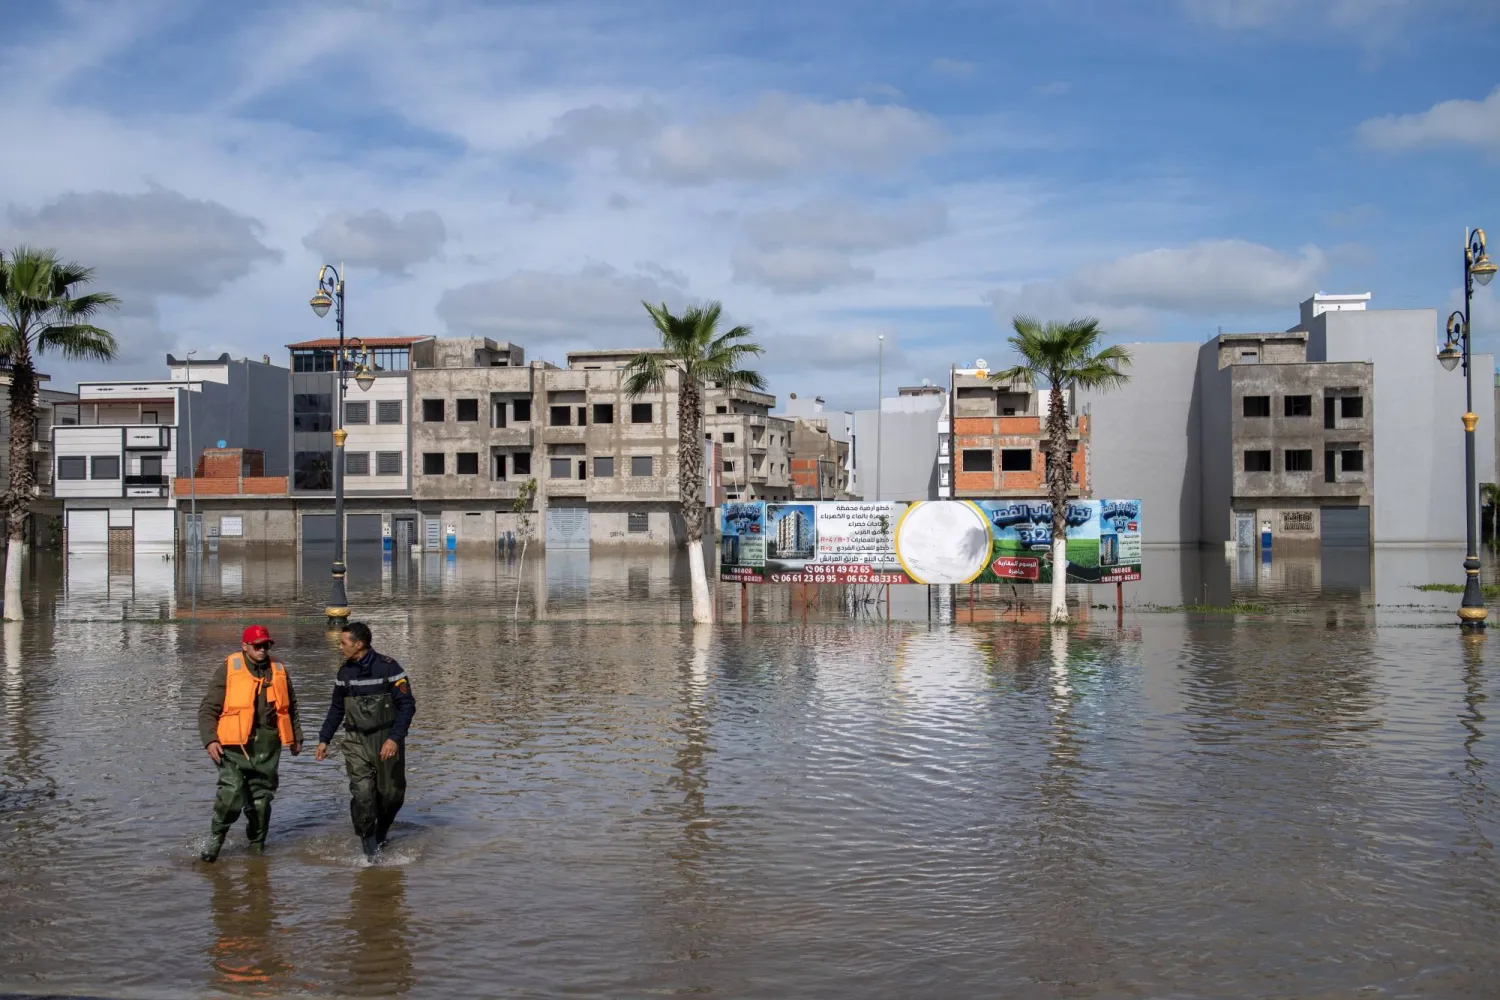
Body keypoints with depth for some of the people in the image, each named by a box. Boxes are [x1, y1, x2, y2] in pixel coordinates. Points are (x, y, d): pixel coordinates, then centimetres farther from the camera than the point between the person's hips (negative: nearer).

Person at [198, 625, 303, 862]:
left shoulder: (279, 671, 11)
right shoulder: (228, 671, -2)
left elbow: (291, 708, 24)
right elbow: (208, 709, -1)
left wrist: (296, 737, 26)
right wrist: (209, 740, -12)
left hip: (267, 747, 4)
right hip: (235, 744, -4)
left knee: (261, 798, 8)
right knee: (231, 791, -18)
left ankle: (257, 845, 24)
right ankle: (216, 838, 3)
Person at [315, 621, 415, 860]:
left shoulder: (388, 667, -12)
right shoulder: (345, 672, 5)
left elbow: (407, 705, -13)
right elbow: (336, 709, 18)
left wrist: (395, 738, -22)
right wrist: (324, 739, 14)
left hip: (387, 740, -3)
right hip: (356, 742, 3)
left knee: (391, 795, 6)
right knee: (362, 794, -12)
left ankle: (381, 836, 35)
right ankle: (370, 852, -3)